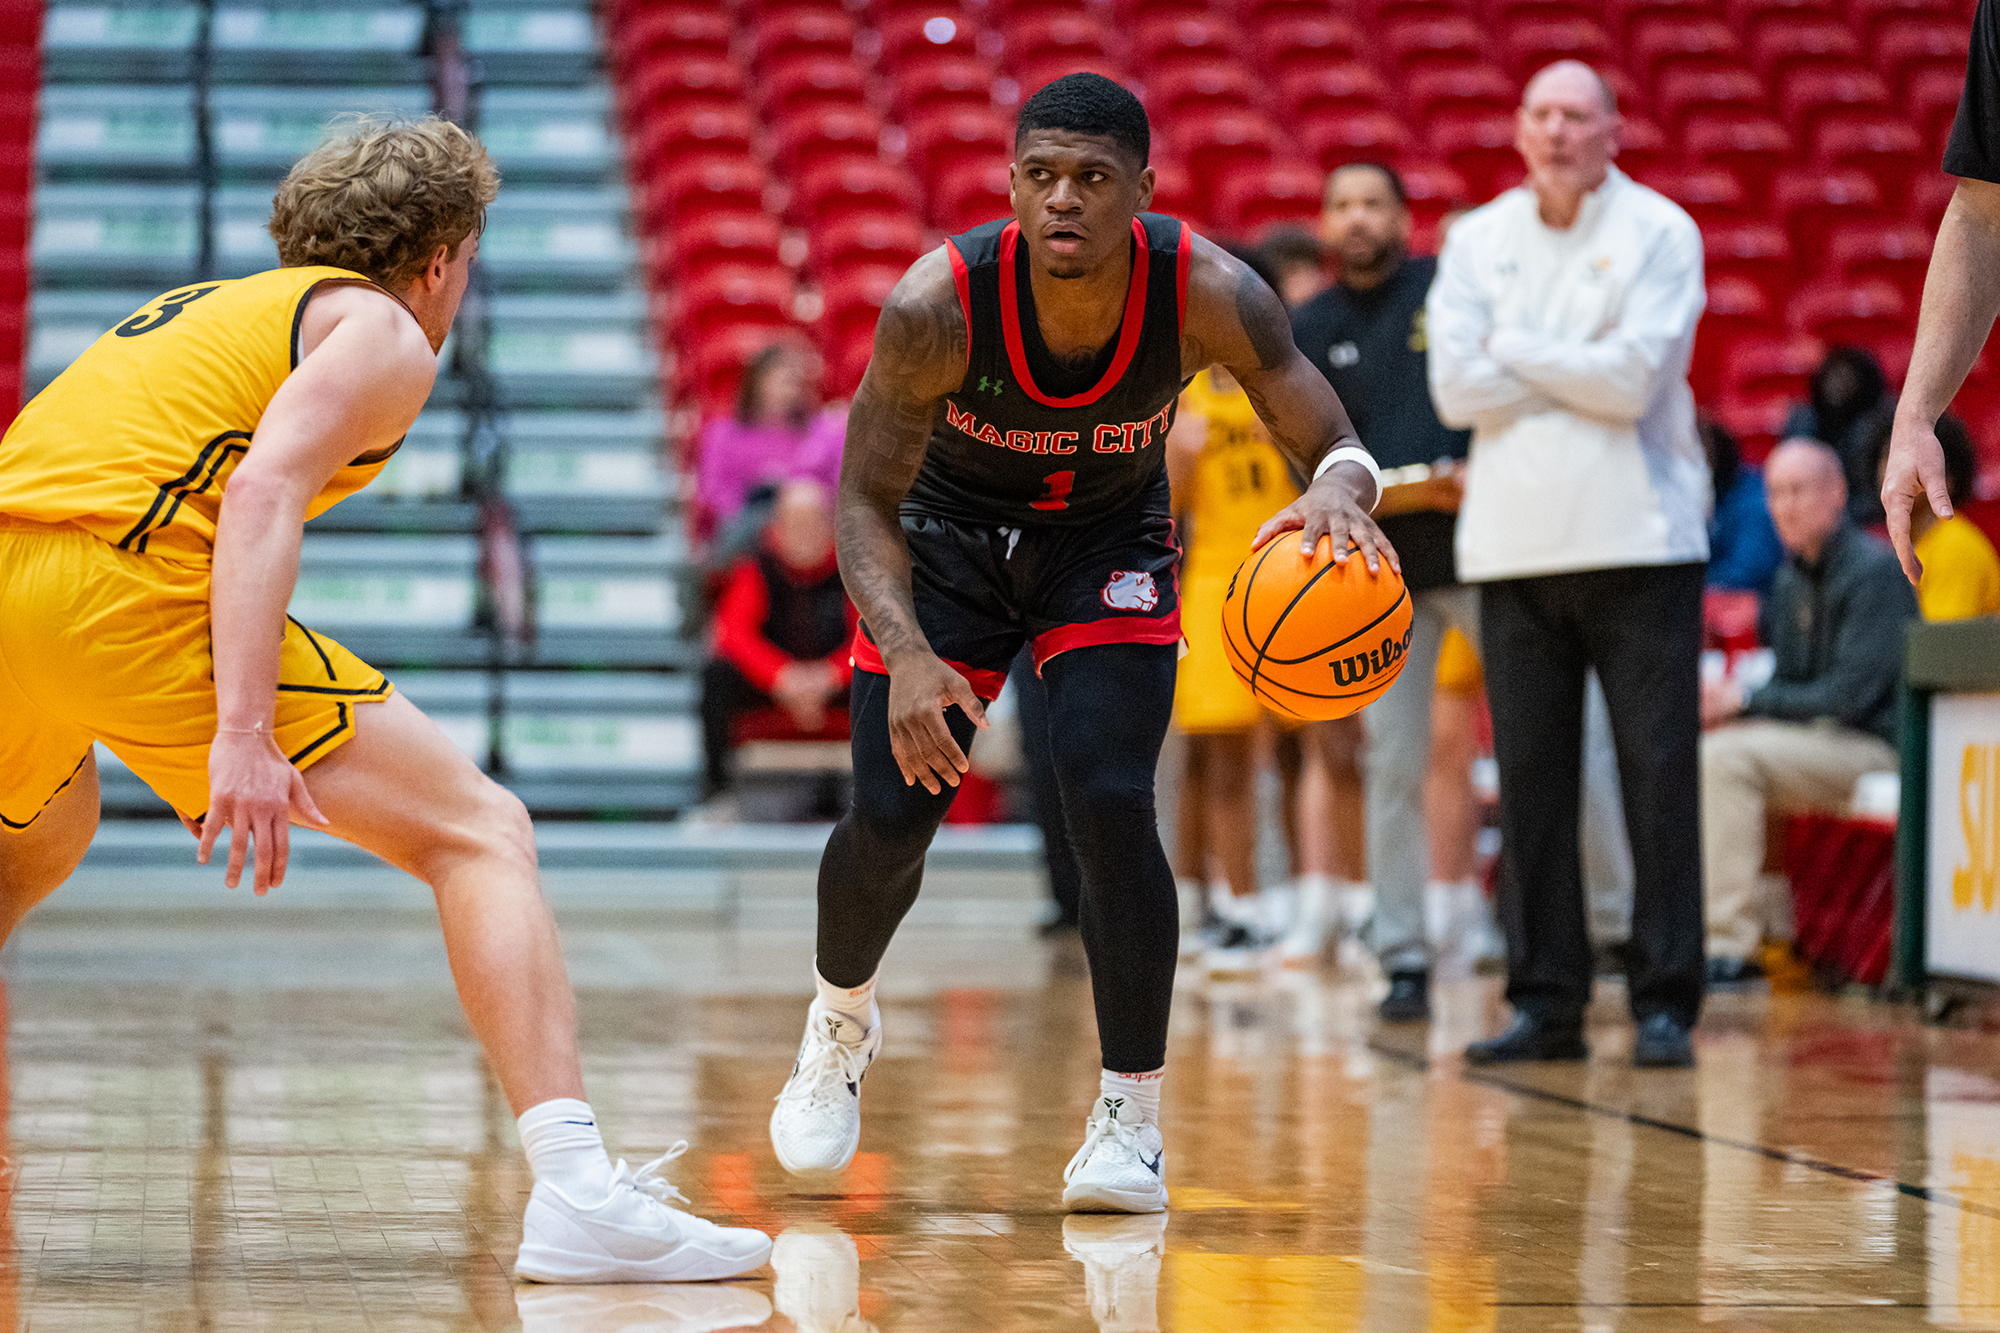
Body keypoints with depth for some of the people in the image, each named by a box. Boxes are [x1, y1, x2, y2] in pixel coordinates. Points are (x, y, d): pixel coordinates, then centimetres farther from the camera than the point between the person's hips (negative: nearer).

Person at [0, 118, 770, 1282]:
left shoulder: (199, 307, 33)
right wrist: (244, 736, -20)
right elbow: (264, 491, -9)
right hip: (121, 581, -8)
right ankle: (577, 1193, -19)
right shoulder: (383, 334, 10)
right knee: (481, 832, -3)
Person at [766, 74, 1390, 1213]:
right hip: (949, 533, 0)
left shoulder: (1209, 294, -30)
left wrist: (1339, 491, -50)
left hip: (1111, 540, 0)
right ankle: (842, 1019, 32)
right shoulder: (939, 304, -32)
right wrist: (906, 654, -39)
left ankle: (1132, 1119, -5)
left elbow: (1337, 444, -24)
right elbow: (866, 498, -22)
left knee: (1111, 803, -19)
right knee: (889, 822, -3)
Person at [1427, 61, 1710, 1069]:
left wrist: (1516, 350, -4)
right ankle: (1545, 1003, 9)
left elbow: (1635, 377, -13)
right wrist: (1584, 375, -7)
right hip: (1516, 543, 3)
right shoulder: (1477, 241, 10)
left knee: (1658, 775, -5)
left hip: (1638, 540, -3)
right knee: (1531, 782, 3)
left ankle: (1665, 1002, 0)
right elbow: (1454, 386, -3)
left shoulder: (1659, 232, 0)